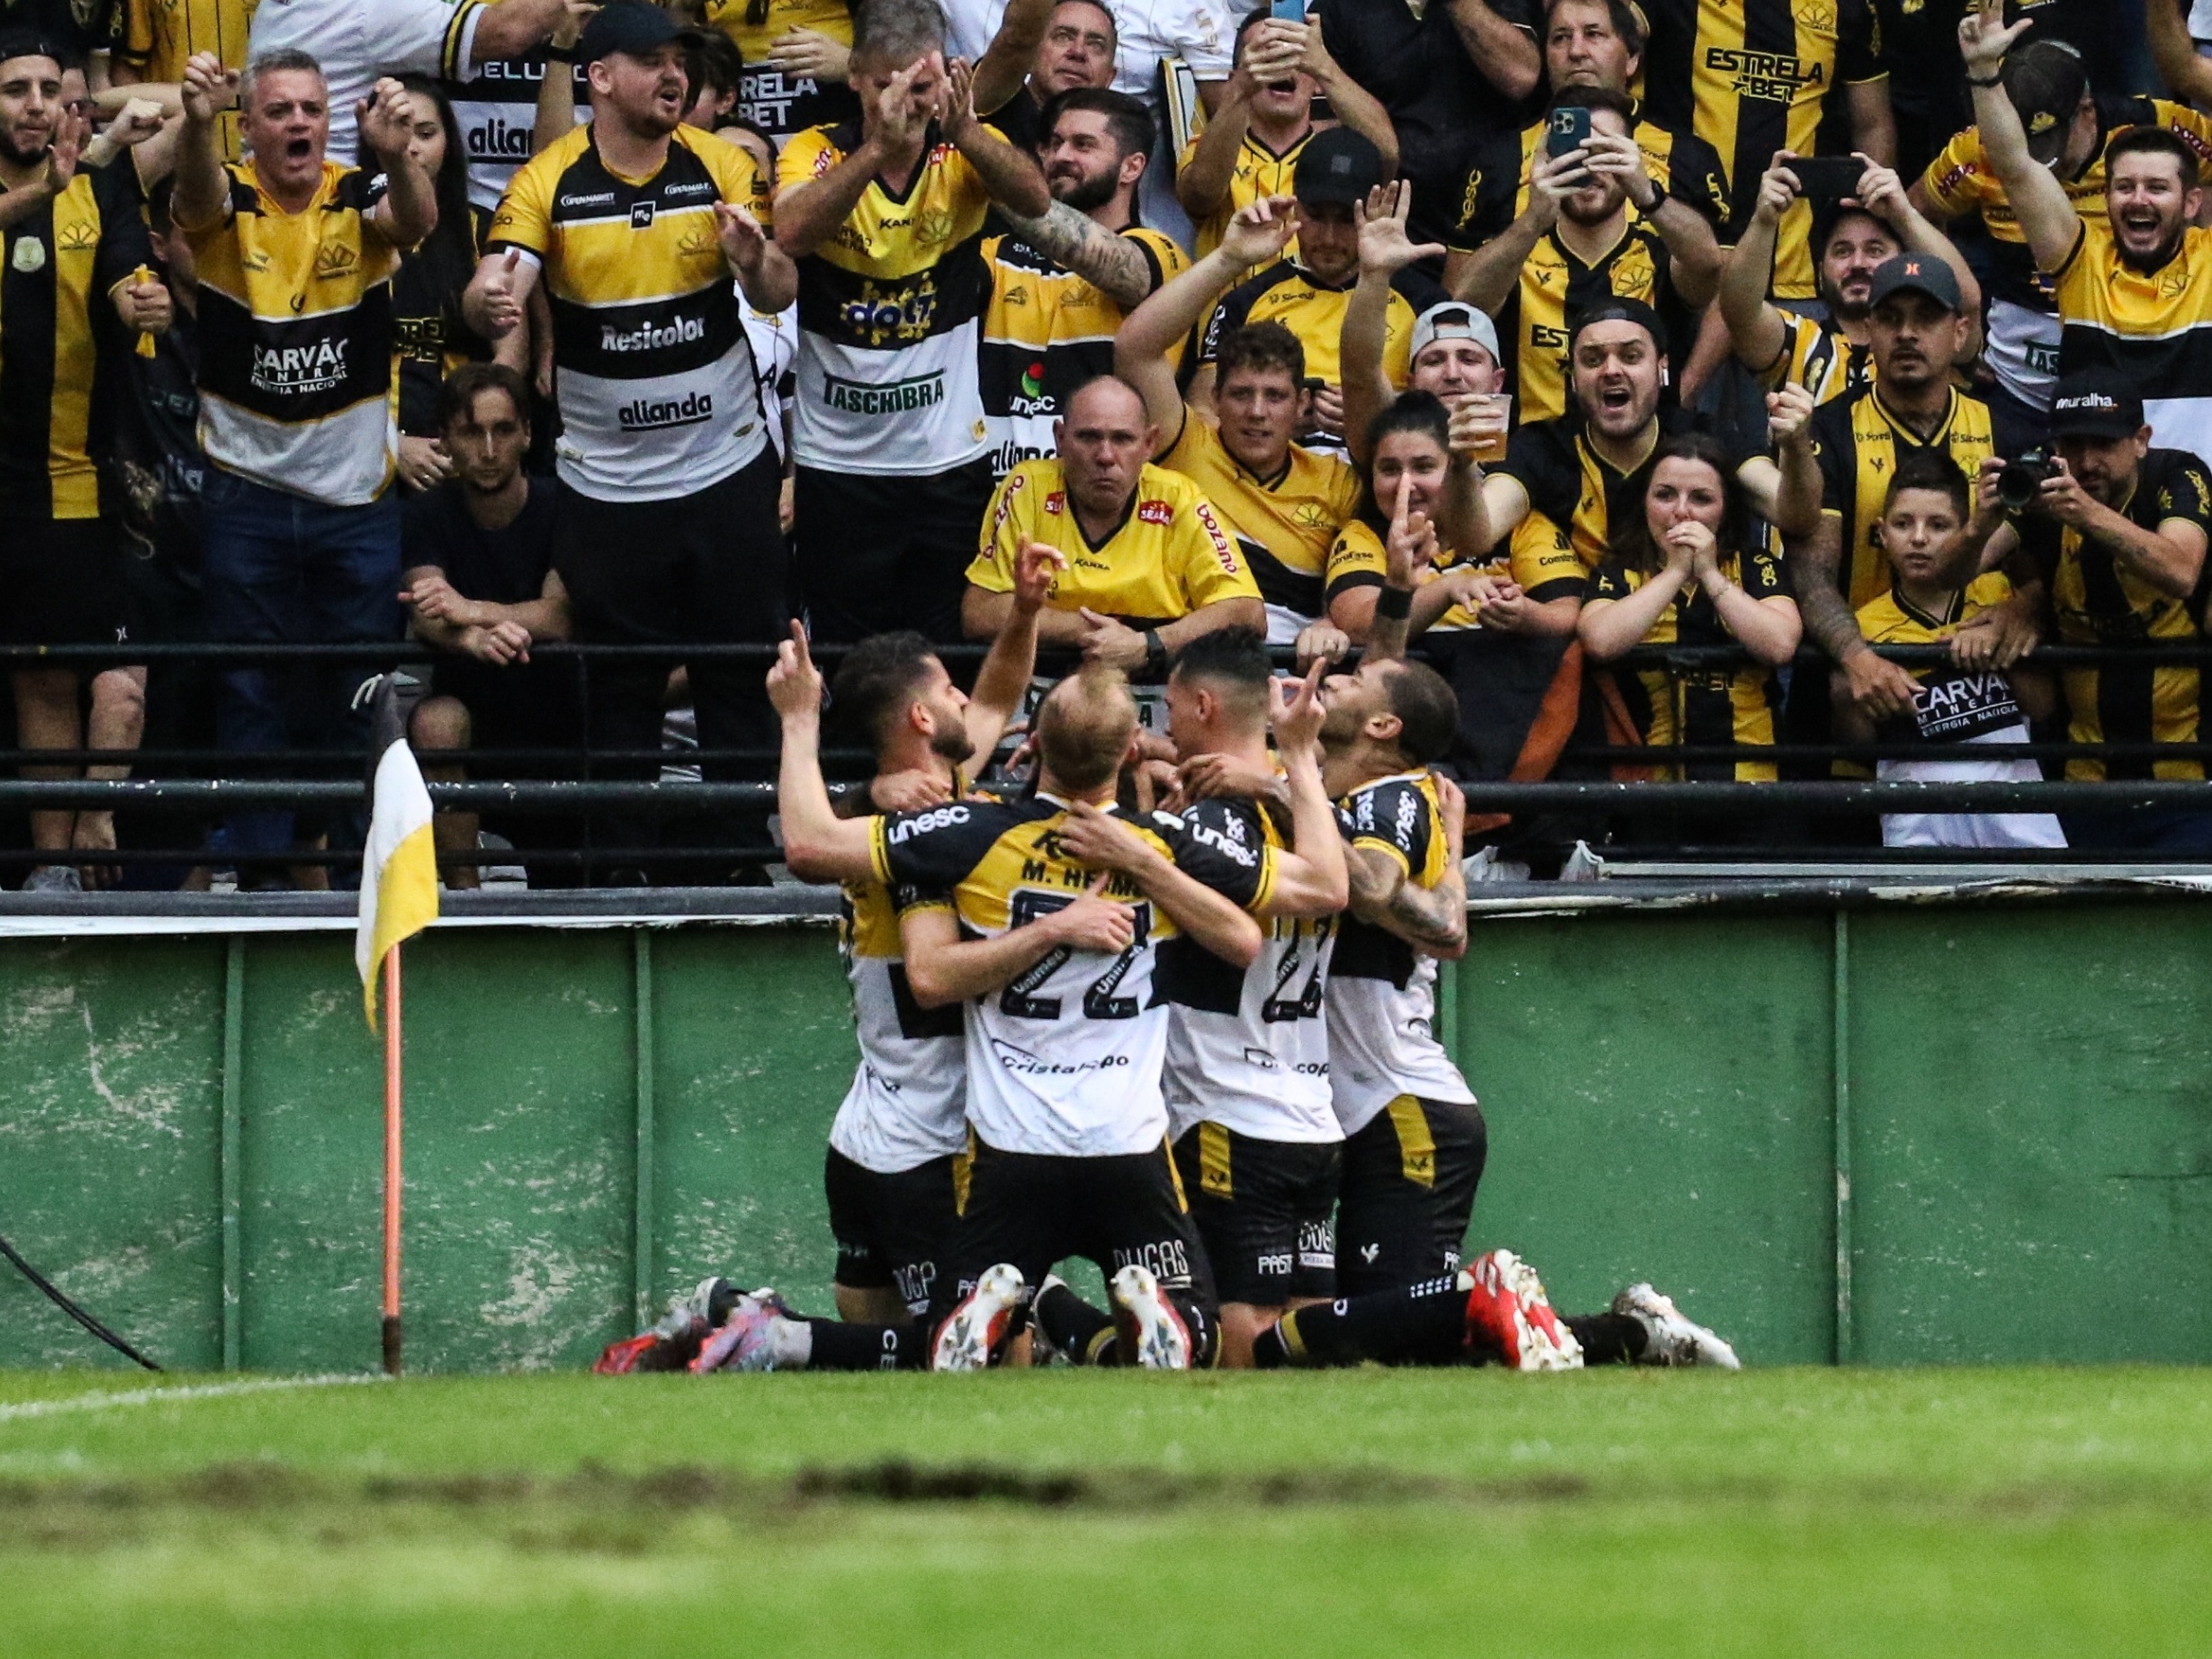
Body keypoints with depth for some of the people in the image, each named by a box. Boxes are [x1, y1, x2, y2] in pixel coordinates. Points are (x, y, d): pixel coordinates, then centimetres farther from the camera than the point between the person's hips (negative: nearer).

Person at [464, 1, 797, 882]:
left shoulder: (722, 166, -4)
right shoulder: (547, 183, -7)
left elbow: (779, 295, -9)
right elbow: (492, 289, -16)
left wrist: (757, 262, -33)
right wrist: (491, 303, -41)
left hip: (726, 470, 1)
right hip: (606, 483, -1)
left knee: (741, 677, 5)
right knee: (619, 689, 6)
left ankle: (743, 863, 13)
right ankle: (626, 870, 14)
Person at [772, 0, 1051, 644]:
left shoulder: (964, 153, -3)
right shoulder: (816, 153, -7)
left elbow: (1035, 199, -23)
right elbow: (793, 231, -28)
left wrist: (964, 132, -43)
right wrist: (880, 146, -43)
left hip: (950, 457, 1)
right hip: (838, 463, -1)